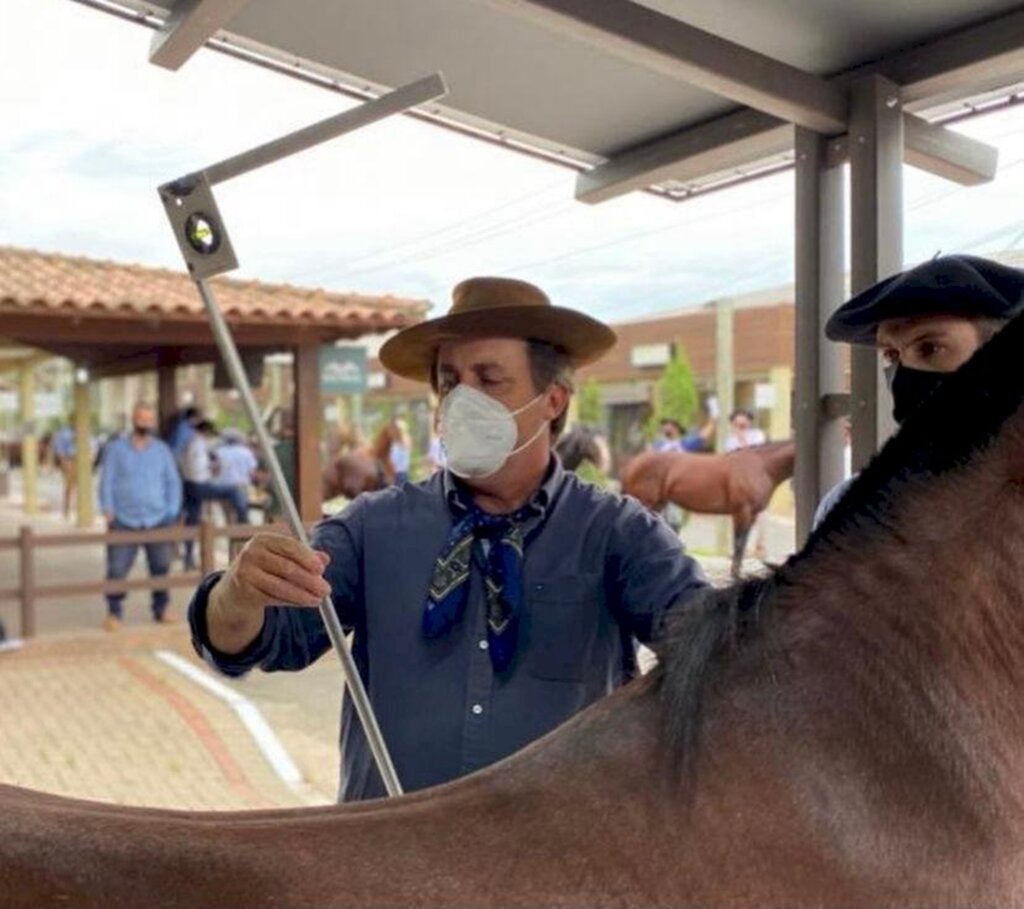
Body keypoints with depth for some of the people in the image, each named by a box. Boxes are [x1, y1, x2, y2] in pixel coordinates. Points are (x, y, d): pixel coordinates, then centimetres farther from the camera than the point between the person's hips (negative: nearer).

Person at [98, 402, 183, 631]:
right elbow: (107, 481, 2)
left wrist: (172, 513, 1)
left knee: (161, 567, 4)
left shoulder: (162, 450, 9)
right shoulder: (115, 448, 3)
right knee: (117, 569, -4)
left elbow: (173, 482, 10)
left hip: (157, 520, 2)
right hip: (124, 521, -2)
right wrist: (108, 511, -8)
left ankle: (161, 609, 18)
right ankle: (114, 612, 9)